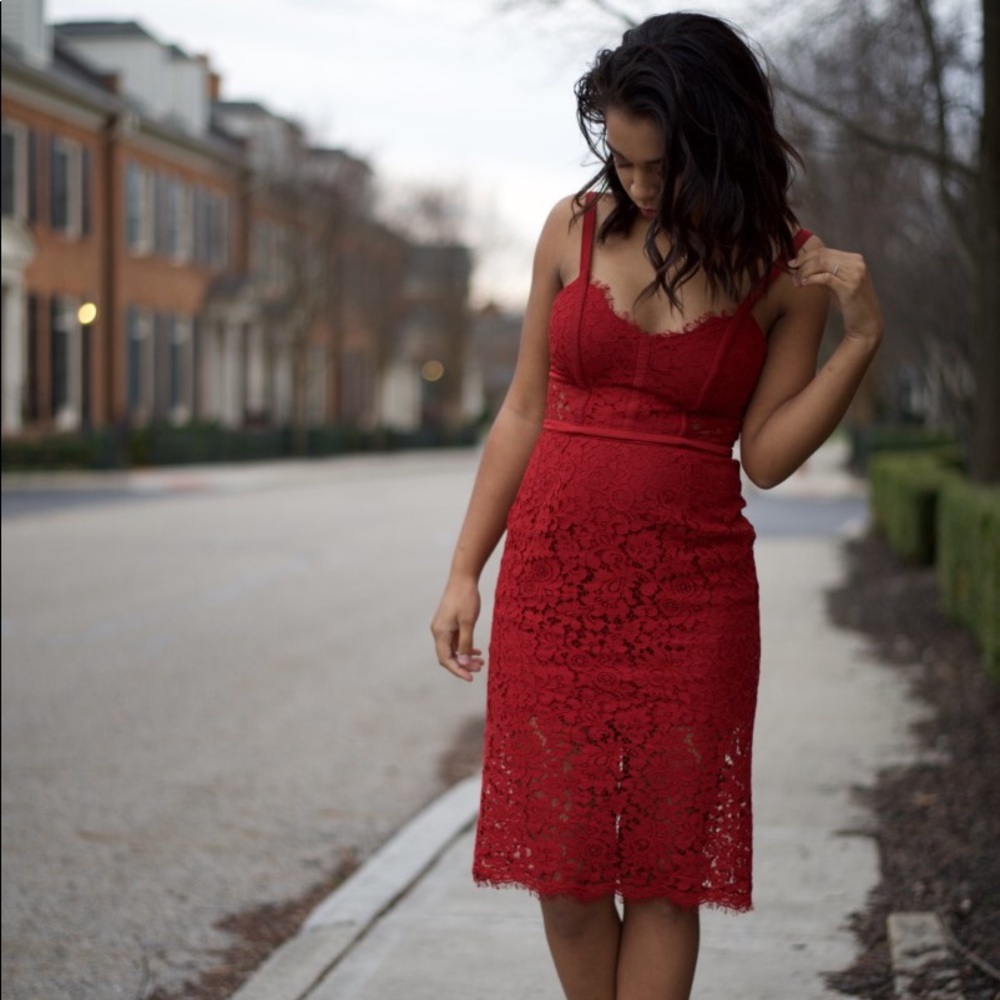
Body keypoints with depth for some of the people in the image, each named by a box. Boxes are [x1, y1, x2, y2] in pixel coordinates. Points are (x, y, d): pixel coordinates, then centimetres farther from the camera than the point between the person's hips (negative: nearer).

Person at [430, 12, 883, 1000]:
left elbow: (765, 456, -4)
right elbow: (524, 412, 8)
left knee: (663, 870, 1)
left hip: (688, 593, -2)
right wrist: (464, 572, 5)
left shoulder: (785, 266, -2)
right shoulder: (577, 229, 3)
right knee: (560, 865, 4)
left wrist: (860, 339, -15)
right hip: (552, 581, 2)